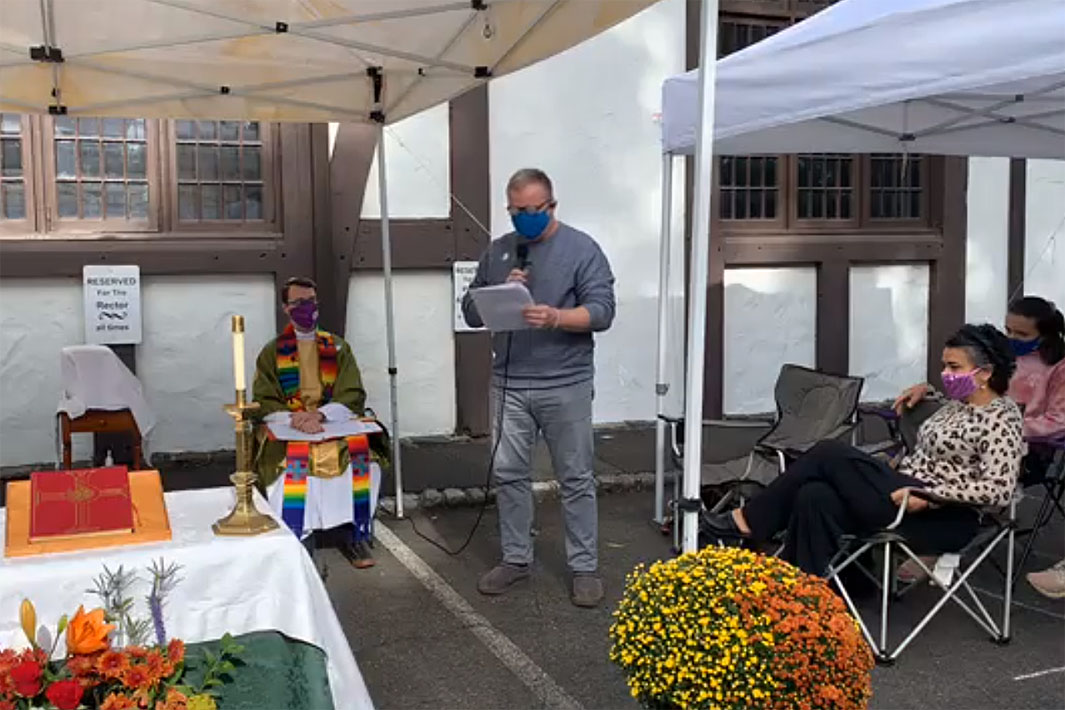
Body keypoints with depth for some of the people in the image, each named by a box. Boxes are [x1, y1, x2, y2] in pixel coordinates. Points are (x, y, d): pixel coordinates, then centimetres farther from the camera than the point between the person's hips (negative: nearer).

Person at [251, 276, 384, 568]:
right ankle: (300, 539, -24)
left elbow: (353, 398, 1)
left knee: (362, 454, -29)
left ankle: (355, 535, -17)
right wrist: (294, 418, -21)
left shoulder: (338, 348, 12)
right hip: (287, 432, -1)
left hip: (336, 424, 1)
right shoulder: (272, 352, 10)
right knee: (292, 462, -34)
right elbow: (263, 404, 1)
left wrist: (319, 414, -18)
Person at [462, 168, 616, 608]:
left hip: (566, 385, -4)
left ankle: (584, 567, 16)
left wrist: (556, 317, -27)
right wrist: (500, 294, -10)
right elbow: (471, 311, 10)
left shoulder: (581, 248, -3)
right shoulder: (497, 251, 10)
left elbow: (602, 311, -10)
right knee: (508, 474, 10)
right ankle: (516, 558, 25)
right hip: (508, 383, 4)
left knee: (576, 479, 5)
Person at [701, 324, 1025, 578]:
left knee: (830, 454, -18)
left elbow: (998, 490, -20)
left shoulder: (1002, 419, -9)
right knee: (814, 497, -18)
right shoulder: (959, 404, 18)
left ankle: (749, 520, -10)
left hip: (941, 519, -9)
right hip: (910, 497, 9)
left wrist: (929, 497, -25)